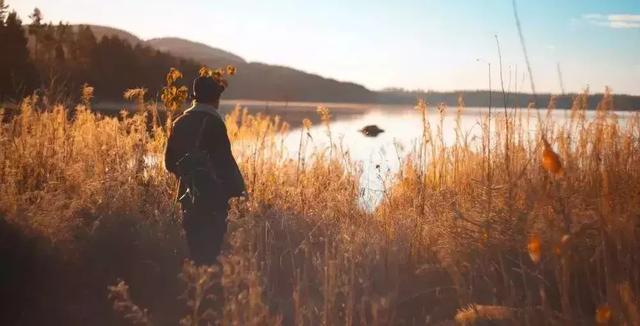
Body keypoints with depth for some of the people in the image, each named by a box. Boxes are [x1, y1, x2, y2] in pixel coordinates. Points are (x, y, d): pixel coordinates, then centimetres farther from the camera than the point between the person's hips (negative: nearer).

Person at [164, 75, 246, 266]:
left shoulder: (180, 123, 8)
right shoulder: (214, 123, -11)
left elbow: (170, 162, 11)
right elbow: (225, 160, -17)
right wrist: (238, 189, -9)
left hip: (189, 194, 6)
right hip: (213, 195, -6)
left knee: (194, 244, 14)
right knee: (211, 244, -2)